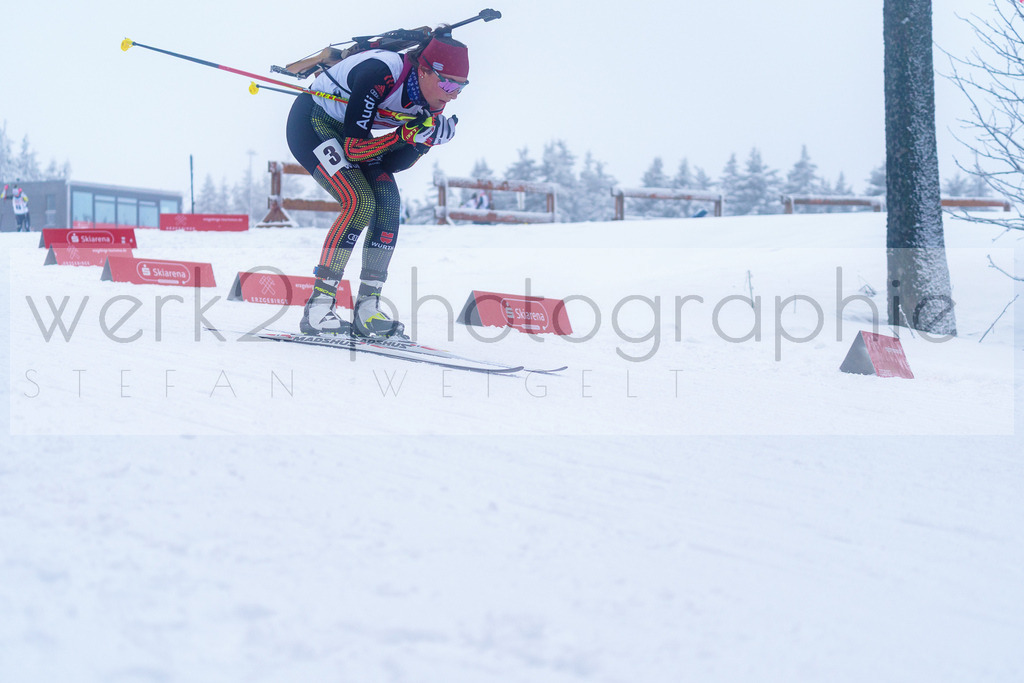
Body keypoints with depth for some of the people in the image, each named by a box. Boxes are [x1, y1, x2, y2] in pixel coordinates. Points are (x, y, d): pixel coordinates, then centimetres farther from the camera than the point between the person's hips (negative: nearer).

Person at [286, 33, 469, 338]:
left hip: (349, 129, 8)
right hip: (310, 124, -7)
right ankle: (318, 307, -20)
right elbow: (352, 150, -32)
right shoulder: (379, 75, -34)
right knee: (360, 202, -24)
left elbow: (392, 164, -8)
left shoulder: (432, 104, -12)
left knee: (389, 201, -11)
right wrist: (408, 134, -39)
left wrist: (423, 140, -25)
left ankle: (367, 308, -8)